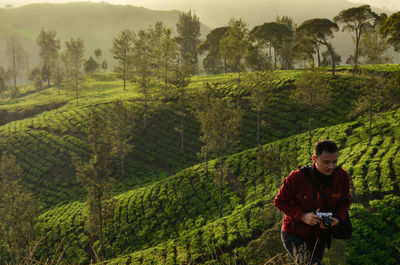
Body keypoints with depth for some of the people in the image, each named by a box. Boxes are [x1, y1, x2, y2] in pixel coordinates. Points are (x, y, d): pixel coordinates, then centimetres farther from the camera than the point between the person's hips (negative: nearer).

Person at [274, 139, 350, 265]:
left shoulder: (342, 177, -10)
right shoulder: (297, 177, -23)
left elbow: (344, 202, 7)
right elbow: (279, 201, -11)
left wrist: (338, 218, -15)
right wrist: (302, 216, -25)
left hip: (320, 237, 5)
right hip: (294, 235, -5)